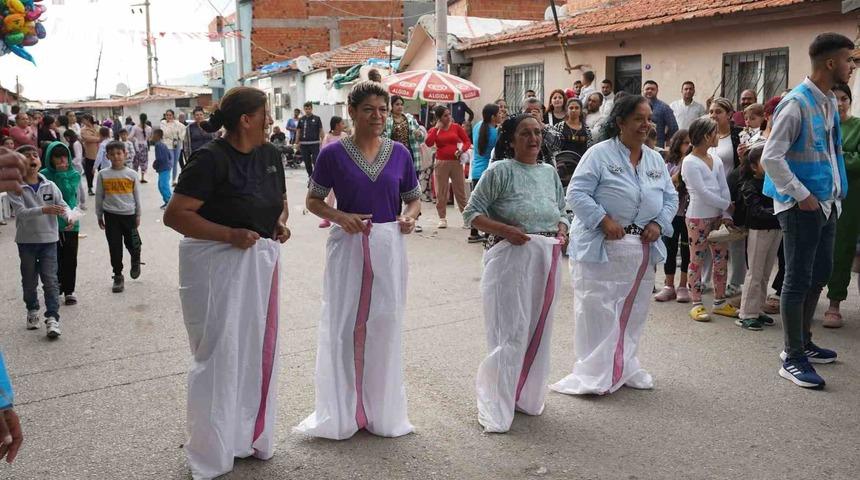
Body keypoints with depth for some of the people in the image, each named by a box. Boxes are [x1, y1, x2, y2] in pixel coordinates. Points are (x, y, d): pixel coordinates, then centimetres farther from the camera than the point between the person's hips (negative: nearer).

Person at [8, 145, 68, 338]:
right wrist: (44, 210, -35)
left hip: (49, 238, 1)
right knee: (29, 280, 14)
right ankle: (32, 311, 33)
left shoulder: (50, 185, -1)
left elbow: (62, 204, -6)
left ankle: (52, 318, -3)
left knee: (50, 280, -4)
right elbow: (21, 212, -19)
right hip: (26, 240, 0)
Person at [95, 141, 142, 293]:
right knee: (114, 247, 3)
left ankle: (136, 261, 39)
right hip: (111, 215, 0)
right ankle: (118, 276, 15)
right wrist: (99, 216, 8)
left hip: (129, 214, 0)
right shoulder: (103, 174, -1)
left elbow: (137, 196, 5)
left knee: (132, 244, 4)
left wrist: (138, 215, 6)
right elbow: (99, 197, 6)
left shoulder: (131, 174, -1)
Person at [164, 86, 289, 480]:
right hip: (217, 265, -7)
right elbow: (174, 214, -19)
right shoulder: (210, 158, -16)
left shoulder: (270, 154, 5)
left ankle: (251, 437, 34)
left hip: (260, 263, 7)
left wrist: (281, 222, -2)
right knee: (220, 355, 2)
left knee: (258, 350, 15)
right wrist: (230, 235, -25)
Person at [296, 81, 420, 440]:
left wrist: (409, 216, -8)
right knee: (344, 324, 5)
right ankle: (342, 411, 22)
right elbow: (313, 201, 3)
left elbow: (414, 199, 13)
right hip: (348, 245, -2)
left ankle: (382, 408, 26)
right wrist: (339, 216, -15)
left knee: (385, 323, 9)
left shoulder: (399, 153, 4)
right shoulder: (333, 154, -3)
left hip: (389, 246, 2)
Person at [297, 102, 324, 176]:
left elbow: (321, 130, 1)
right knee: (307, 163, 9)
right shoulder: (301, 119, 9)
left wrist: (322, 141, -5)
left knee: (316, 161, -7)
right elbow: (298, 131, 12)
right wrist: (297, 142, 5)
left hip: (314, 143, -3)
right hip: (304, 144, 3)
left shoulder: (316, 119, 1)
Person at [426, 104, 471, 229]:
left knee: (460, 191, 3)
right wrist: (437, 128, -9)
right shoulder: (434, 130, 4)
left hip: (456, 162, 0)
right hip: (441, 163, 0)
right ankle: (442, 218, 13)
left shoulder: (456, 127, 4)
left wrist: (461, 150, -13)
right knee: (441, 192, 4)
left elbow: (468, 142, 6)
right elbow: (428, 143, -13)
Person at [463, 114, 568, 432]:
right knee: (510, 332, -6)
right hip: (510, 256, -6)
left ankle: (526, 396, 32)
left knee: (538, 330, 14)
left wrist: (562, 231, 1)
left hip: (546, 260, 6)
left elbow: (562, 212, 23)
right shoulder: (501, 171, -5)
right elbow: (472, 213, -7)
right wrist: (506, 230, -19)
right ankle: (495, 409, 8)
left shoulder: (550, 173, 13)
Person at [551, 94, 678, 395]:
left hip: (642, 250, 7)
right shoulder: (599, 154, -7)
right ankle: (594, 374, 6)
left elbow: (671, 197, 17)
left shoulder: (656, 160, 13)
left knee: (632, 312, 14)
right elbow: (577, 193, -12)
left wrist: (659, 223, -2)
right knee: (597, 311, -5)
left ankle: (624, 367, 30)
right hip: (601, 247, -6)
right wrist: (604, 220, -21)